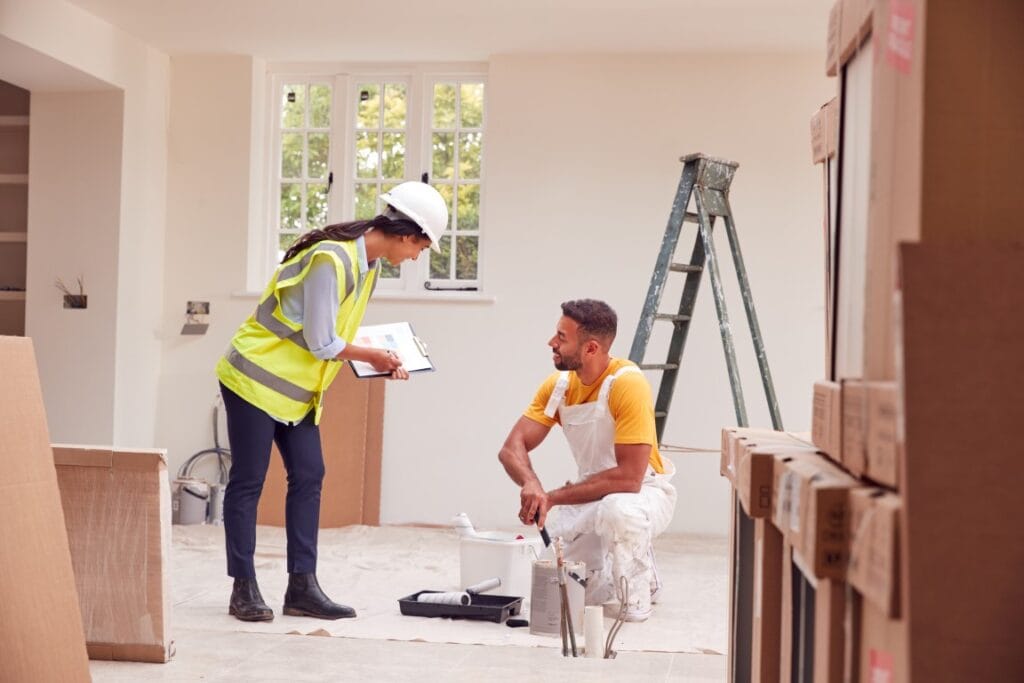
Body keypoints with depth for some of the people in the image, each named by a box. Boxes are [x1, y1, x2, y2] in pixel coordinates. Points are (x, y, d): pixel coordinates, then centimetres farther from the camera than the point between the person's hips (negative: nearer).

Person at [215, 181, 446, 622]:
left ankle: (302, 587, 9)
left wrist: (379, 362, -1)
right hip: (257, 379, -9)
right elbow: (322, 343, -23)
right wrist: (374, 356, -8)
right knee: (248, 481, -1)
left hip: (297, 390, 9)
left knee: (308, 478, 4)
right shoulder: (332, 260, -25)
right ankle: (243, 589, 7)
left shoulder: (369, 265, 5)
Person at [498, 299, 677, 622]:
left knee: (618, 510, -40)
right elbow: (512, 448, -11)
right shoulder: (558, 384, -7)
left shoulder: (628, 384, -26)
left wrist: (553, 497, -29)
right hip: (593, 494, 6)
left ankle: (637, 590, -10)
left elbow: (629, 478, -30)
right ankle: (643, 576, 20)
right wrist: (532, 485, -33)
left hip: (645, 492, -6)